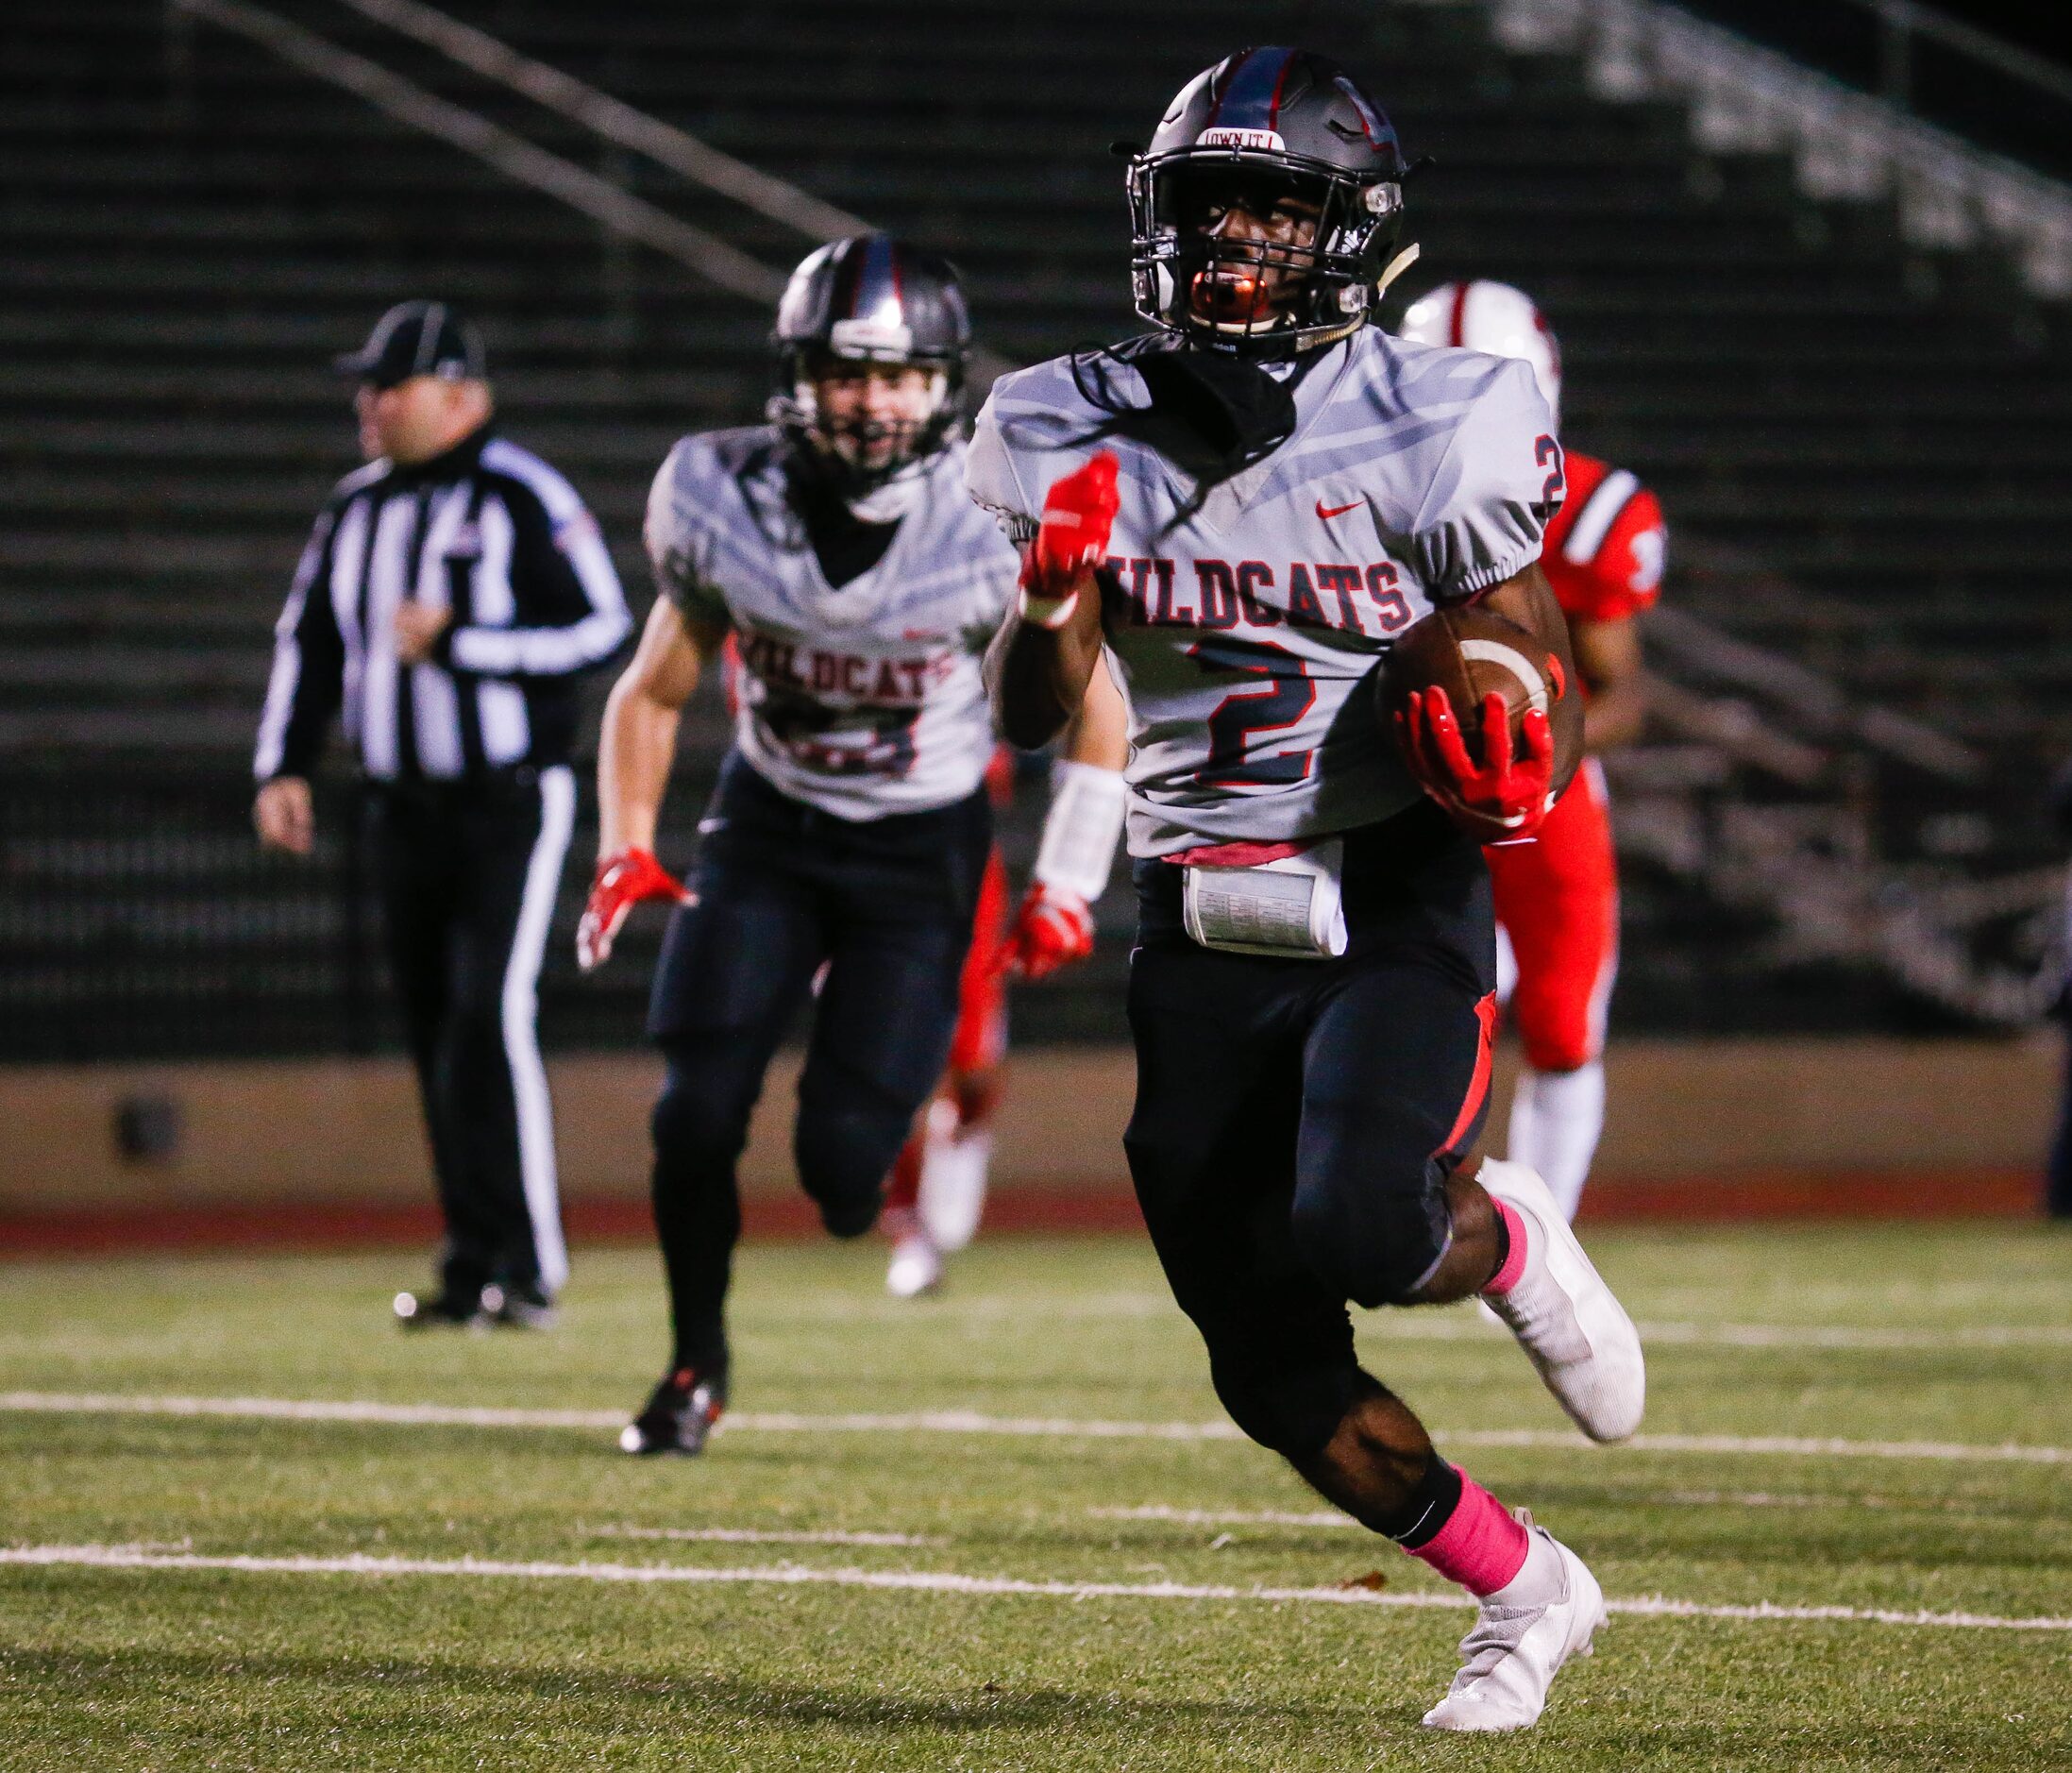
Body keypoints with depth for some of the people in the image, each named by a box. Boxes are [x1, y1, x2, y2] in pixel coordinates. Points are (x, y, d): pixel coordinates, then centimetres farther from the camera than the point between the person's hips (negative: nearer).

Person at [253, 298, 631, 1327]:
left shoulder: (522, 499, -9)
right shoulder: (357, 508, 11)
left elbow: (601, 626, -13)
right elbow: (310, 640, 19)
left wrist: (457, 642, -18)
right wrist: (282, 766, 8)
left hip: (511, 804, -7)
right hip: (404, 808, 7)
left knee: (492, 1018, -16)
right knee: (435, 1037, 7)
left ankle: (522, 1268, -14)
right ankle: (475, 1263, 14)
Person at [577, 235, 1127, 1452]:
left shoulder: (998, 525, -21)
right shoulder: (726, 504, -15)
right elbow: (654, 691, 2)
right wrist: (625, 851, -9)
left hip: (923, 848, -2)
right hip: (770, 831, 2)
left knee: (844, 1157, -13)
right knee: (698, 1109, -15)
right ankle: (697, 1365, 7)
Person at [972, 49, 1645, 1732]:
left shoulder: (1434, 430, -9)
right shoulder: (1088, 434, 1)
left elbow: (1543, 679, -2)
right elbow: (1028, 714, -1)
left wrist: (1513, 757, -24)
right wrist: (1054, 595, -22)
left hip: (1397, 911, -4)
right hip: (1203, 938, 4)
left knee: (1356, 1236, -29)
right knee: (1278, 1377, 4)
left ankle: (1509, 1240, 7)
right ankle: (1528, 1591, 27)